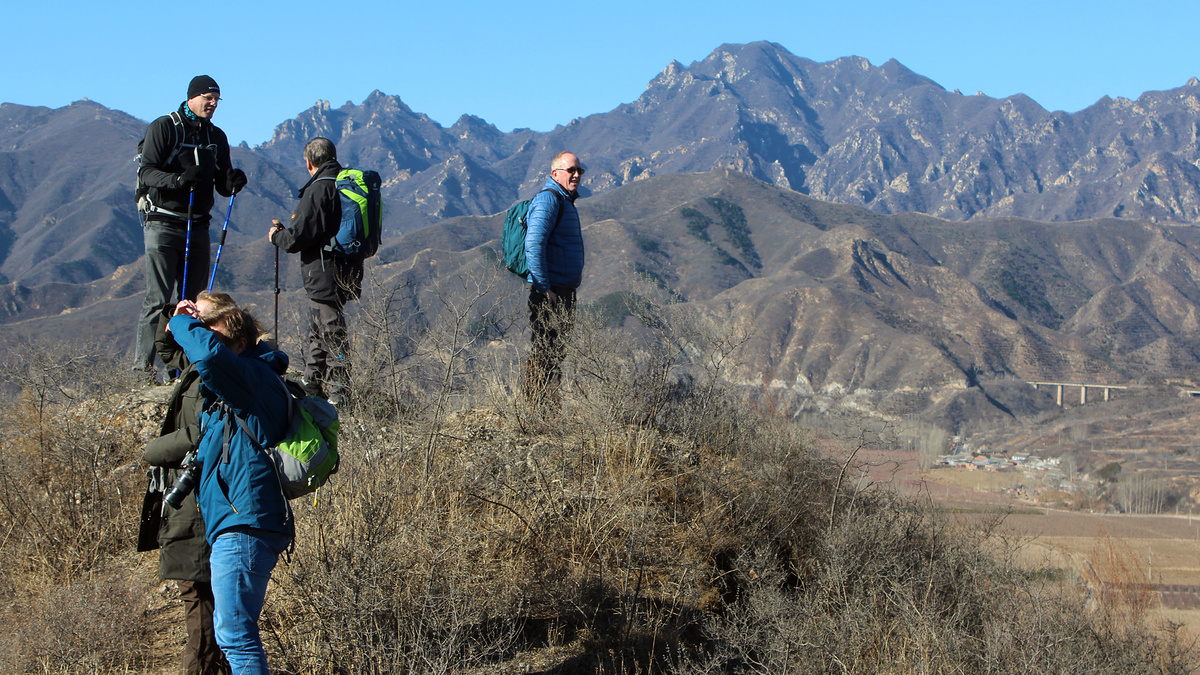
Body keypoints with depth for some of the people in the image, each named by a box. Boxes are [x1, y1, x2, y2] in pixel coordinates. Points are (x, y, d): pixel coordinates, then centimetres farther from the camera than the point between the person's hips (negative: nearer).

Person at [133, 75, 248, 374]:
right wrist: (178, 179, -29)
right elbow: (146, 172, -13)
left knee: (193, 297, 5)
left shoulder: (217, 137, 13)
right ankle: (143, 363, -8)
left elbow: (222, 185, 13)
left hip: (197, 225, 6)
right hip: (163, 223, -6)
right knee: (158, 298, -10)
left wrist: (233, 182, -11)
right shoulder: (164, 128, -5)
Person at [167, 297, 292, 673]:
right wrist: (184, 326, 20)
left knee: (235, 634, -15)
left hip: (244, 528, -11)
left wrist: (182, 325, -9)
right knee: (233, 631, 16)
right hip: (238, 526, 11)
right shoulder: (234, 388, 22)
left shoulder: (253, 376, -10)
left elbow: (210, 355, -30)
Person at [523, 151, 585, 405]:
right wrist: (543, 288, -23)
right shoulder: (548, 199, -13)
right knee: (544, 353, -8)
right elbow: (533, 245, -23)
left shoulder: (565, 201, 20)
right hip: (549, 292, -10)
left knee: (556, 353, 12)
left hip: (564, 290, 10)